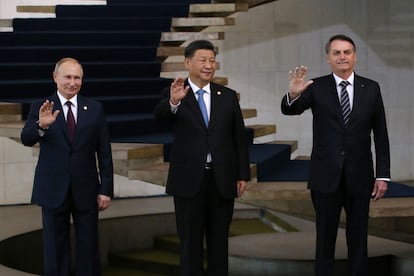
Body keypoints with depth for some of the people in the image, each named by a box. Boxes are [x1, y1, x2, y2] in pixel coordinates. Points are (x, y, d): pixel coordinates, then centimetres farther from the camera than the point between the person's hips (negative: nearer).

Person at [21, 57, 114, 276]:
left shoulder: (95, 109, 3)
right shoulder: (41, 108, -2)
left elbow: (104, 153, 3)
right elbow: (26, 139, -17)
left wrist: (106, 189, -2)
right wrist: (41, 125, -38)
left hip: (86, 190, 1)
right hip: (53, 191, -1)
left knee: (88, 248, 8)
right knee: (55, 249, 8)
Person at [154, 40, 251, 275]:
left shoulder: (228, 96, 7)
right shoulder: (174, 94, -2)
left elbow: (240, 138, 8)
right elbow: (160, 115, -24)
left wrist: (243, 175, 3)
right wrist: (173, 102, -46)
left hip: (222, 180, 3)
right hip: (189, 180, -2)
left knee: (219, 241, 10)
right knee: (190, 241, 6)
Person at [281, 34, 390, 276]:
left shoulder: (371, 88, 2)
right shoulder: (317, 87, -1)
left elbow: (381, 134, 3)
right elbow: (290, 110, -16)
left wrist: (383, 174, -2)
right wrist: (293, 94, -39)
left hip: (359, 176, 1)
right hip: (326, 176, -1)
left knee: (358, 240, 9)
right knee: (325, 240, 6)